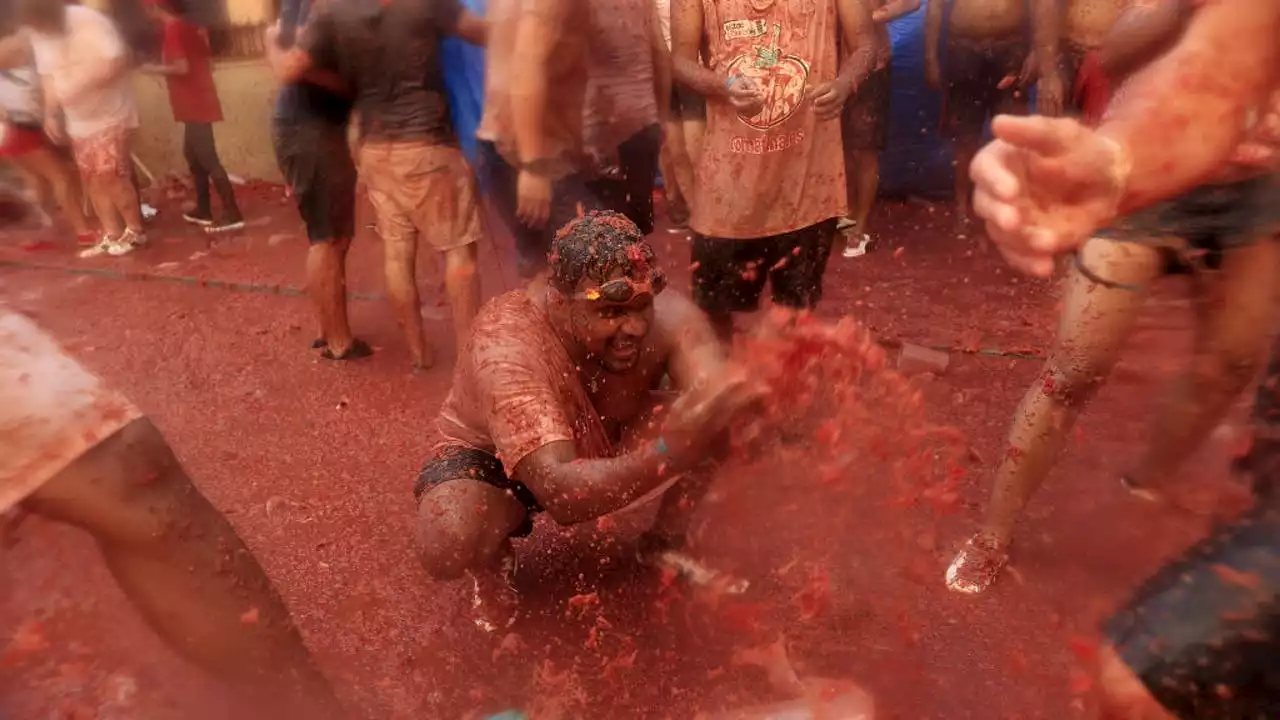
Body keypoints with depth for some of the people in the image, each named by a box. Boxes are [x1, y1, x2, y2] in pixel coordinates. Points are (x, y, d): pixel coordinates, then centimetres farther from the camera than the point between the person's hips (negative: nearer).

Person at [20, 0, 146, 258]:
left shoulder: (90, 22, -17)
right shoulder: (39, 34, 2)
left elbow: (117, 63, -23)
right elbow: (48, 75, 12)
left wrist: (81, 84, -26)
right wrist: (51, 114, 3)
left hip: (111, 115, -7)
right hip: (78, 121, 7)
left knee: (110, 175, -14)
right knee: (93, 179, 5)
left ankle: (135, 231, 1)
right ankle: (112, 235, 12)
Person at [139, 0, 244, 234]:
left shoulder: (171, 29, -13)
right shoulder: (187, 26, 15)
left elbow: (182, 67, -21)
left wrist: (154, 69, -5)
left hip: (194, 104, -10)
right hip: (199, 101, 10)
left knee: (208, 159, -9)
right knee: (192, 154, 16)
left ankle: (233, 215, -8)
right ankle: (203, 210, 22)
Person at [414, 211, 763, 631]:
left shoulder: (664, 314, -26)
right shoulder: (507, 346, -38)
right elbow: (559, 491, -48)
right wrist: (669, 453, -63)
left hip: (605, 443, 4)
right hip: (494, 455, -3)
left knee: (724, 425, -21)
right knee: (447, 545, -37)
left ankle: (667, 540, 9)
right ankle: (491, 564, 4)